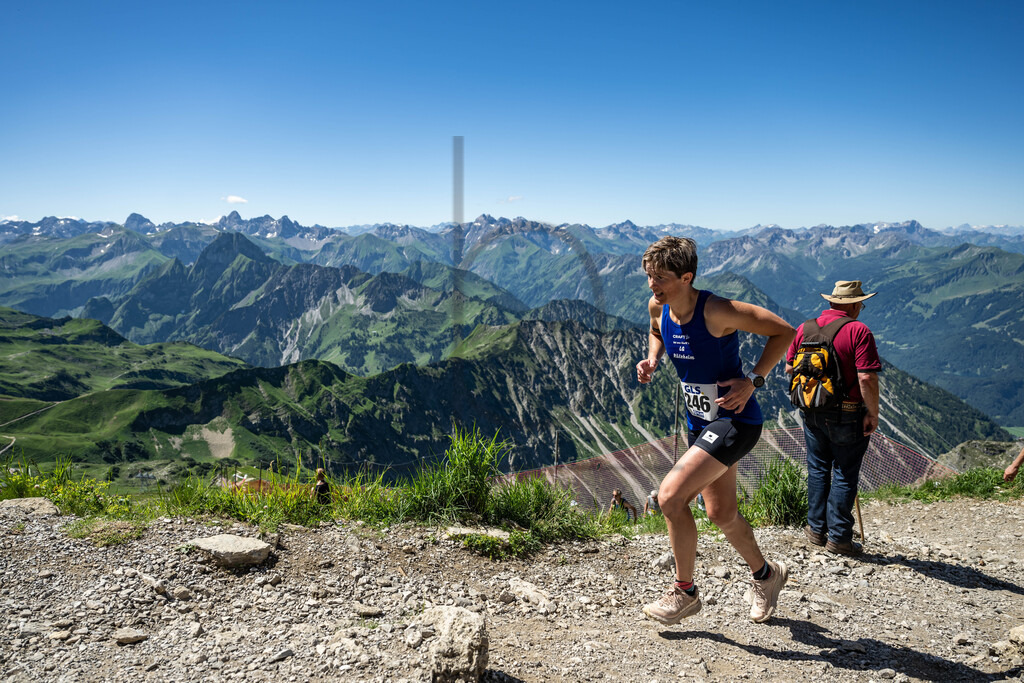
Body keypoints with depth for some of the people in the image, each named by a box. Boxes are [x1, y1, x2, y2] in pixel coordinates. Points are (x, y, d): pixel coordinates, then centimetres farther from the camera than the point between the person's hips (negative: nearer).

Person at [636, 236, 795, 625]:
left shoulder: (717, 311, -24)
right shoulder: (657, 306, -3)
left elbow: (783, 331, -16)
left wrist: (752, 380, -22)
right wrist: (652, 359, 2)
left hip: (735, 421, -8)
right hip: (700, 422, 8)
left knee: (670, 496, -17)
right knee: (721, 514, 17)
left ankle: (685, 592, 4)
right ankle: (766, 575, 45)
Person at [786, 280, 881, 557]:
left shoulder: (804, 328, 2)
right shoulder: (858, 331, -15)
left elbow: (789, 368, 10)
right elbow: (867, 378, -21)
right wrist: (873, 413, -11)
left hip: (811, 413, 5)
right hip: (847, 415, -5)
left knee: (818, 470, 17)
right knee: (844, 476, 6)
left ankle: (817, 528, 25)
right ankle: (839, 537, 13)